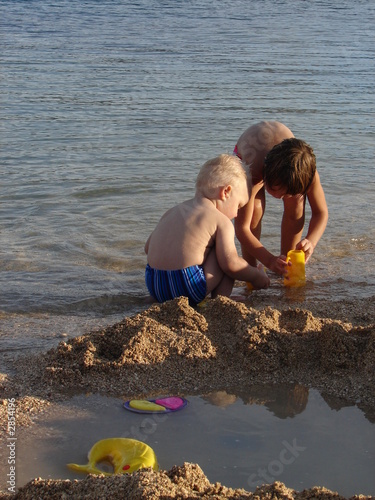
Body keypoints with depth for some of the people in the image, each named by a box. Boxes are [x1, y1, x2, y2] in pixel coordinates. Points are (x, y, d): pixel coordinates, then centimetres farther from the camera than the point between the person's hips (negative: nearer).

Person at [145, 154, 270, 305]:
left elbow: (148, 247, 22)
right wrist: (257, 277, 9)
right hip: (188, 289, -7)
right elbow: (230, 264, -9)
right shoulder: (221, 221, -2)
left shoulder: (172, 212, 19)